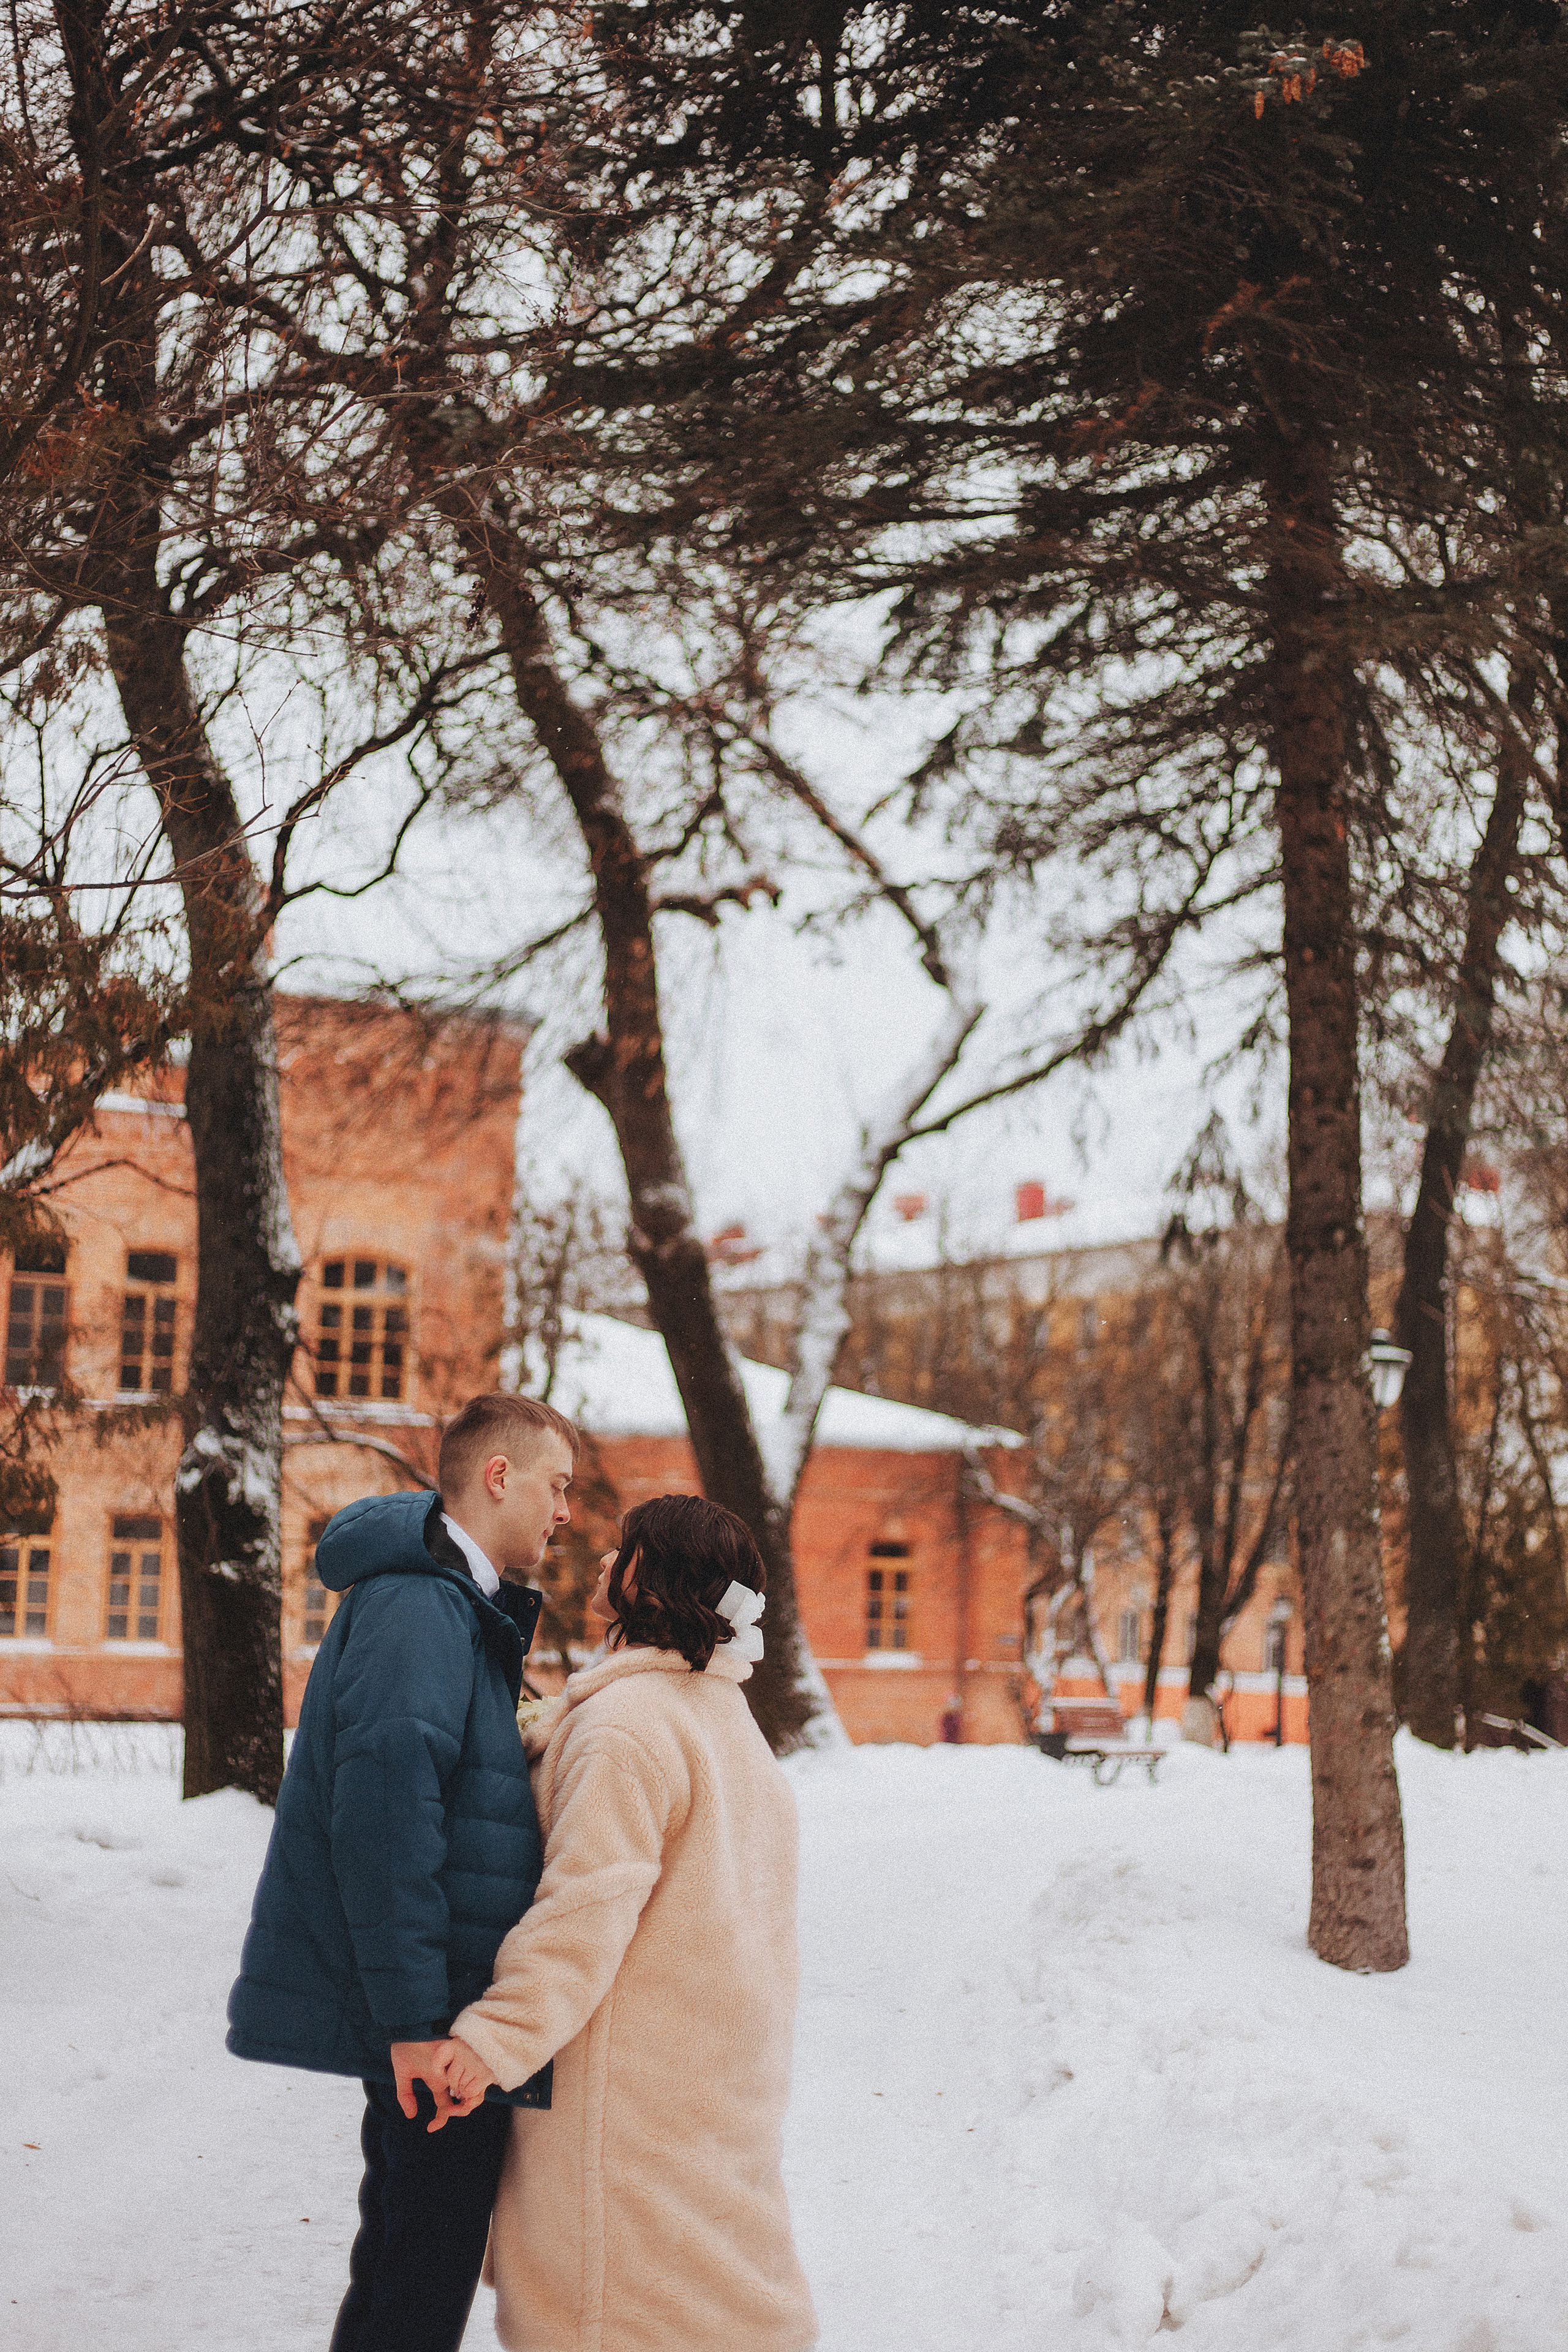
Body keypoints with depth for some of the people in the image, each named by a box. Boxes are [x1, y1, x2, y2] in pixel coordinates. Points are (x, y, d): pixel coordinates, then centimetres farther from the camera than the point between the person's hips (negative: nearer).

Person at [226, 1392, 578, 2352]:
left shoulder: (456, 1607, 18)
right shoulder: (423, 1606, -16)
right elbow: (385, 1803, -26)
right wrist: (414, 2018, -27)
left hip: (432, 2018, 11)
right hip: (435, 2018, -11)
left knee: (407, 2267, 18)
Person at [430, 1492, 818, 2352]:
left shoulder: (624, 1724, -19)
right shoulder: (724, 1710, 12)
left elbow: (587, 1907, -25)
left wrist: (496, 2037, -26)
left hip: (634, 2076, -9)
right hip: (724, 2058, 9)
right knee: (711, 2228, 15)